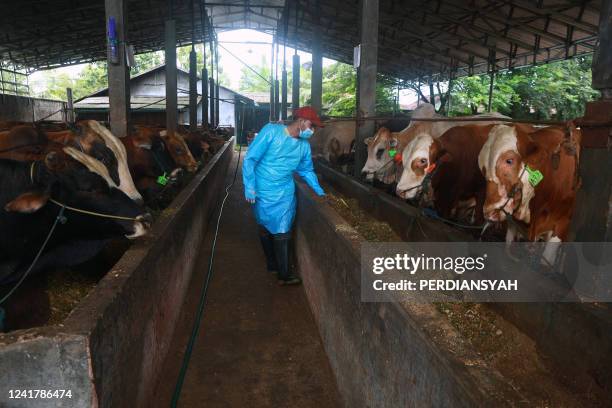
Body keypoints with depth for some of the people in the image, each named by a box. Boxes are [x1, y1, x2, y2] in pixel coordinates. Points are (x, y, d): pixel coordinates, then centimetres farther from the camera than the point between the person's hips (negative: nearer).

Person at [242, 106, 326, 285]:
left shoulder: (304, 145, 3)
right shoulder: (271, 131, -14)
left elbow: (307, 170, 18)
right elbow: (250, 159, -13)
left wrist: (319, 191, 9)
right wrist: (249, 187, -16)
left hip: (285, 195, 4)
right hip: (263, 193, -3)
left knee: (281, 233, 5)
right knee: (266, 230, 10)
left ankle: (283, 273, 21)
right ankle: (273, 264, 28)